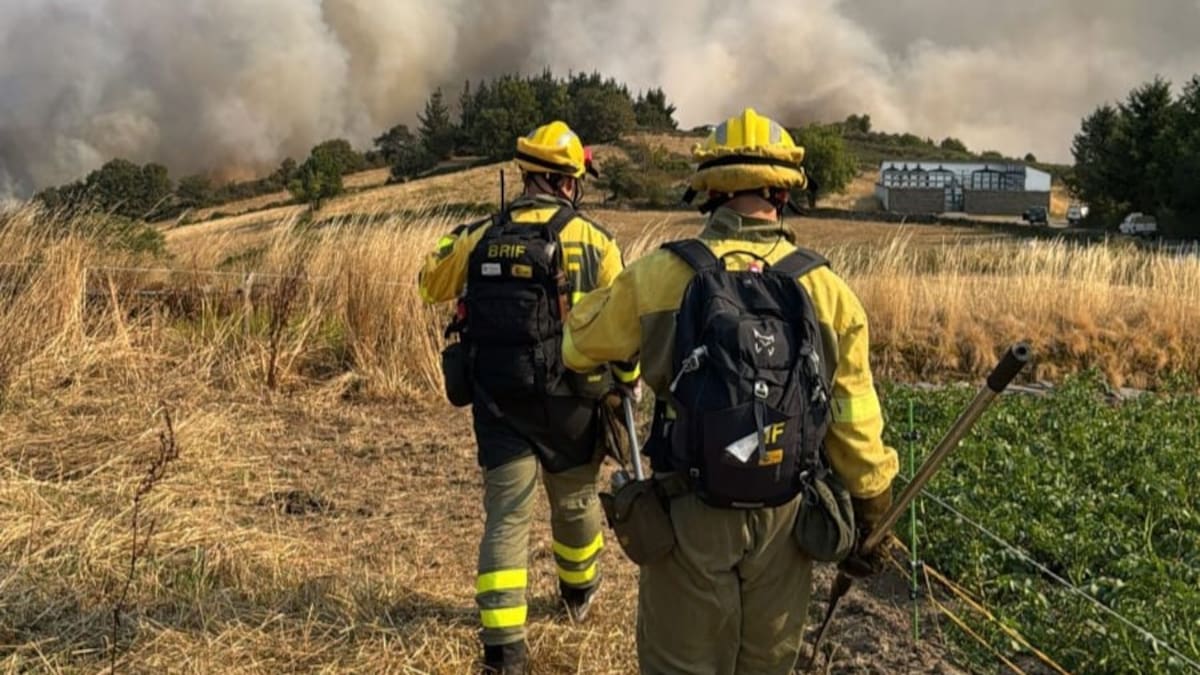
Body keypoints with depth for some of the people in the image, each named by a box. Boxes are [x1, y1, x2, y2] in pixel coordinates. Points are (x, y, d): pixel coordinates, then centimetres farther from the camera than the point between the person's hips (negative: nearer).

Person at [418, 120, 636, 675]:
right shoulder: (591, 240, -9)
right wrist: (627, 379, 11)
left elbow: (431, 284, 18)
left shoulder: (481, 236, 1)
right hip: (567, 403, -1)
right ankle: (579, 593, 48)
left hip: (498, 403, 2)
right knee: (575, 501, 22)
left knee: (506, 519, 3)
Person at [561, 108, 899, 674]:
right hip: (783, 518, 2)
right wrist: (871, 511, 11)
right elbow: (854, 423, -2)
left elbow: (577, 346, 5)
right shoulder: (826, 289, -7)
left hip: (691, 516, -1)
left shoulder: (659, 276, -12)